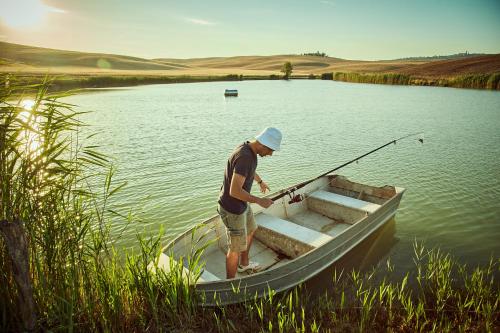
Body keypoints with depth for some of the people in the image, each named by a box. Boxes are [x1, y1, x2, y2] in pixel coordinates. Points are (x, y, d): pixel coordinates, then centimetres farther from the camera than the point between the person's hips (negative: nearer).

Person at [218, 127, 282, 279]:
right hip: (232, 209, -10)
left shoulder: (248, 148, -1)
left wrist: (260, 181, 41)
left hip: (242, 203, 10)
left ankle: (244, 264, 52)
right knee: (236, 248, 5)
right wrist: (259, 201, -26)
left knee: (251, 231, 29)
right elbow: (234, 191, -36)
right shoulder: (244, 157, -32)